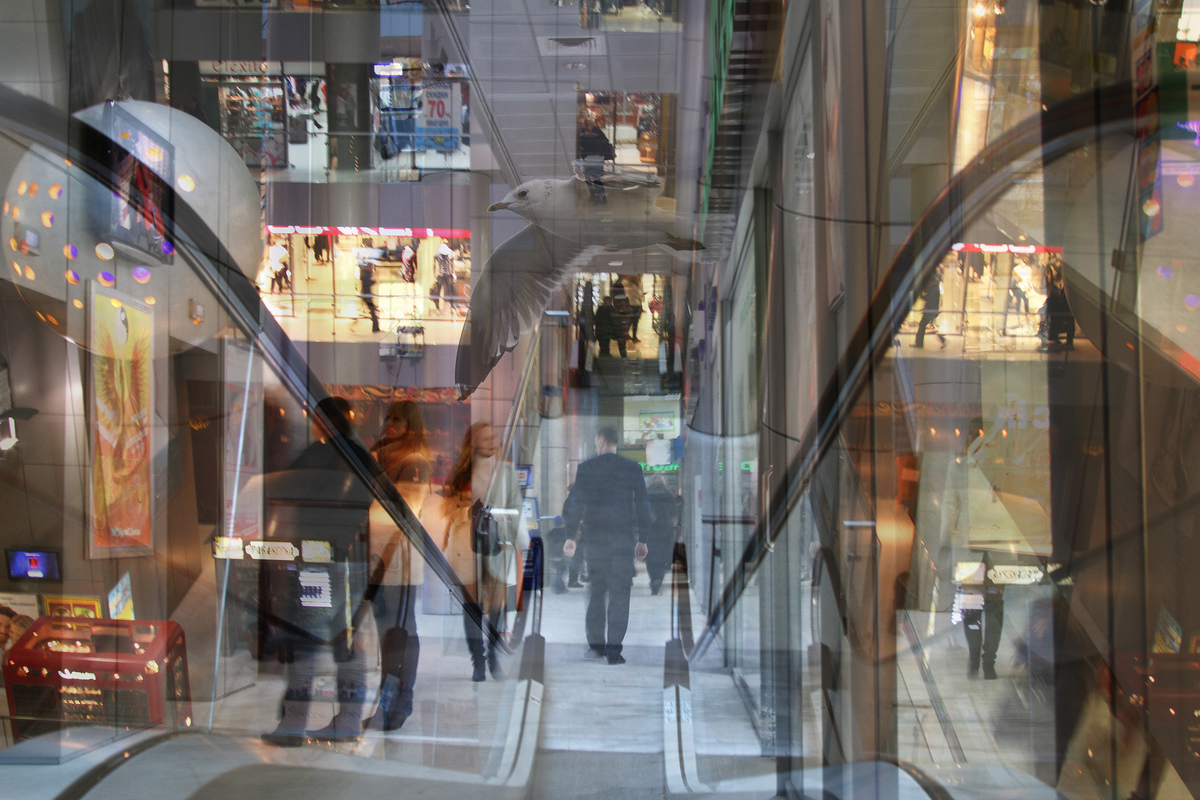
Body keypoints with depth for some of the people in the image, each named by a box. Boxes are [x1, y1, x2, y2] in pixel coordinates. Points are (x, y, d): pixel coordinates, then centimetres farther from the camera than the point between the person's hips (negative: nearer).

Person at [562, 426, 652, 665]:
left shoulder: (586, 468, 0)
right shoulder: (632, 468, 2)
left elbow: (575, 502, -2)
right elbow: (643, 505, 3)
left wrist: (571, 536, 1)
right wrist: (642, 540, 9)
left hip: (595, 537, 1)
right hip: (624, 537, -1)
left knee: (596, 590, 13)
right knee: (619, 592, -1)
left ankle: (596, 644, 14)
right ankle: (613, 649, -8)